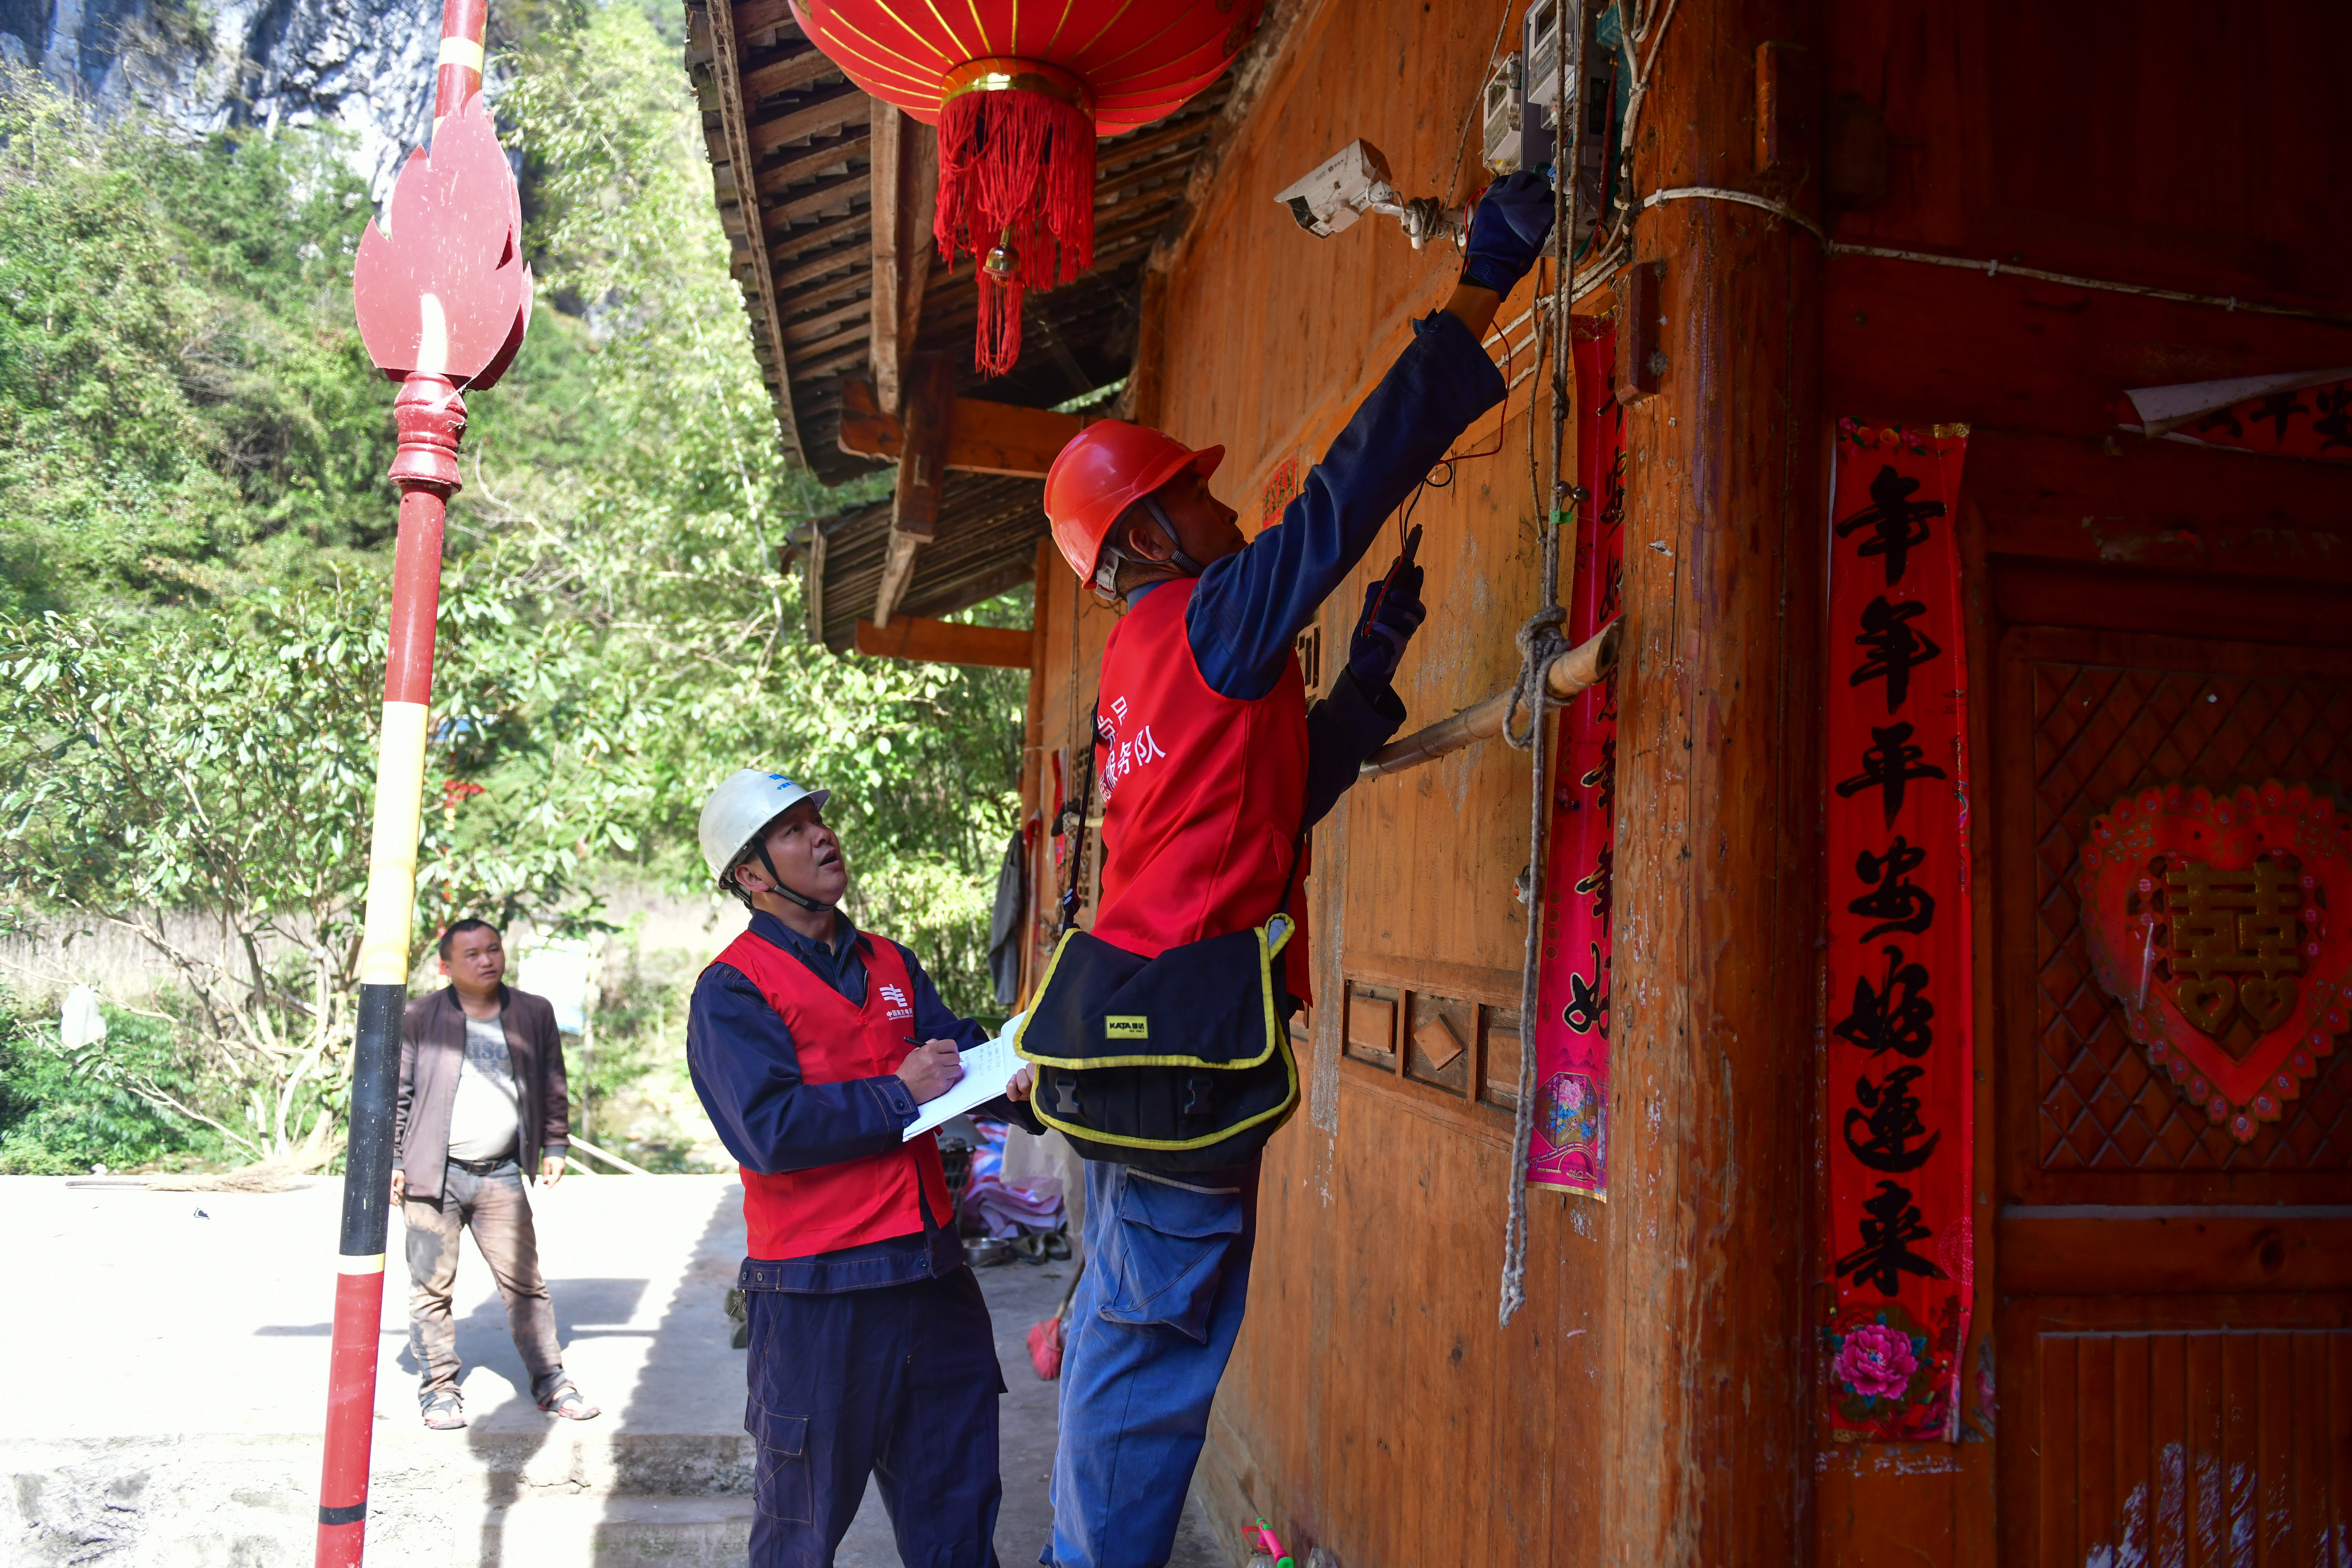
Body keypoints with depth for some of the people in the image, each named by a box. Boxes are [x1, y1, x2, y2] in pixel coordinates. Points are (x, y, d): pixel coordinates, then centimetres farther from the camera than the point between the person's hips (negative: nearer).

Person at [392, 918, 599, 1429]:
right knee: (432, 1287, 5)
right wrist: (393, 1161, 0)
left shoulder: (534, 1014, 7)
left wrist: (555, 1145, 11)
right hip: (433, 1175, -2)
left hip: (501, 1175, 2)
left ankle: (550, 1381, 14)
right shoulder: (419, 1018, -1)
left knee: (525, 1282, 6)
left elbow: (551, 1086, 14)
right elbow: (397, 1094, 3)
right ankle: (439, 1387, 19)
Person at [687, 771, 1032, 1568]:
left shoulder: (891, 964, 13)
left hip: (934, 1270, 6)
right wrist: (900, 1093, -14)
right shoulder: (731, 990, -7)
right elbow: (771, 1130, -19)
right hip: (820, 1291, -6)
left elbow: (964, 1060, 5)